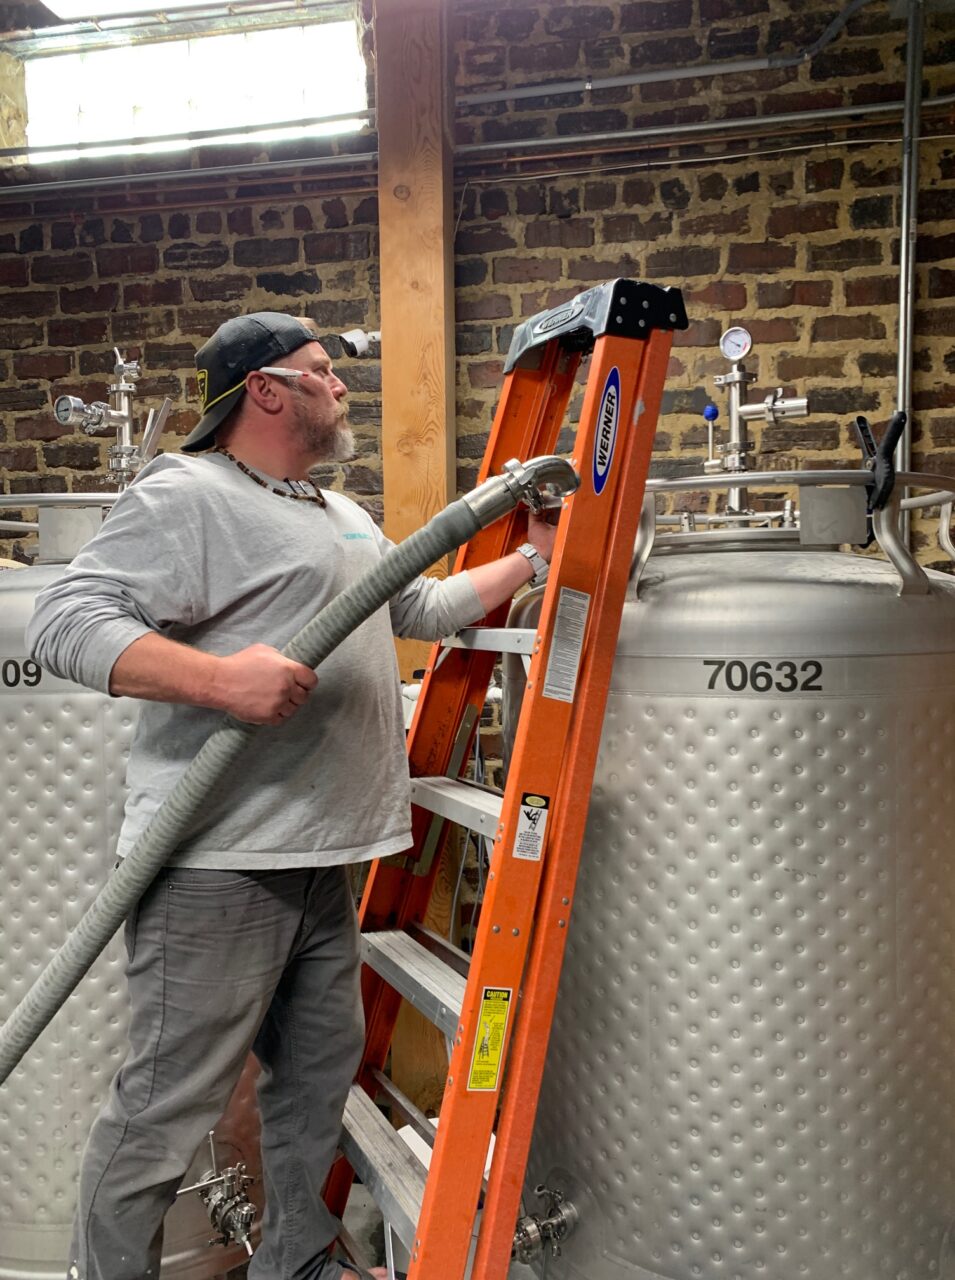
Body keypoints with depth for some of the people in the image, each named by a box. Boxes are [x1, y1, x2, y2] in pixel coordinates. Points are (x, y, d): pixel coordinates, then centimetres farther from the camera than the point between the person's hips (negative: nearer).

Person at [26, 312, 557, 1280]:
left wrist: (529, 560, 28)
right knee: (168, 1108, 1)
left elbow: (423, 609, 30)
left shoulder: (346, 519, 20)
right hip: (216, 866, -9)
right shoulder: (187, 495, -9)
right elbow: (64, 622, -18)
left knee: (320, 1073, 20)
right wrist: (219, 677, -29)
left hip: (321, 862, 9)